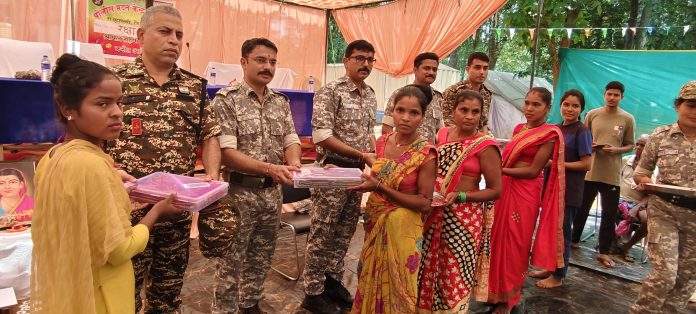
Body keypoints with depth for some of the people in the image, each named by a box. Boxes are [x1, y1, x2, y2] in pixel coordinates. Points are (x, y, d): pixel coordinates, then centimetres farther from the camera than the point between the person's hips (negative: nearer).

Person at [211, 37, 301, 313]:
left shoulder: (281, 102, 7)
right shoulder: (226, 99, -11)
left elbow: (291, 140, 7)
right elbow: (226, 152, -19)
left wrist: (294, 164, -16)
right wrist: (269, 168, -29)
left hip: (273, 192, 6)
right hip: (239, 192, -6)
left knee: (261, 257, 19)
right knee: (231, 260, 6)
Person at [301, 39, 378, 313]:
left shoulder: (370, 95, 10)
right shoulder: (330, 92, -13)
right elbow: (321, 136, -21)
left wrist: (376, 159, 6)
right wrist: (362, 155, -20)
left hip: (358, 172, 7)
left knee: (345, 232, 16)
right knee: (322, 234, 2)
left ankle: (333, 281, 32)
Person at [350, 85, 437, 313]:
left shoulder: (425, 153, -17)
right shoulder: (383, 142, 0)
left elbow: (425, 203, -18)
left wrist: (380, 188, -24)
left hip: (401, 228, -5)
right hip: (375, 223, 6)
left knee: (394, 287, 10)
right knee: (372, 282, 19)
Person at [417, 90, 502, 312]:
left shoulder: (484, 146, -12)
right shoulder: (442, 134, 3)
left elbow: (496, 190, -10)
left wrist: (460, 196, -21)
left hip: (464, 218, -5)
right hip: (435, 214, 5)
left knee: (454, 275, 6)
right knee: (429, 268, 16)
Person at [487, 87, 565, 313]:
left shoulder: (550, 134, -8)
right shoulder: (519, 129, 11)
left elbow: (533, 170, -13)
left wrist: (499, 170, -15)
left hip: (526, 194, -6)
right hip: (506, 188, 6)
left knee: (515, 244, 5)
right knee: (499, 239, 10)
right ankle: (496, 291, 27)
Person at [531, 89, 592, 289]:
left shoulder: (581, 132, -9)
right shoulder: (556, 128, 10)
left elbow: (586, 164, -13)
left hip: (569, 190, -6)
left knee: (563, 231, 3)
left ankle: (558, 276, 16)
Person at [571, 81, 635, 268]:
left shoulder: (627, 119, 2)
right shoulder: (592, 114, 4)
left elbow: (630, 145, 7)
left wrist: (616, 150, -13)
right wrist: (589, 145, -10)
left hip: (612, 174, 0)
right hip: (589, 170, 1)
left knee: (610, 214, 5)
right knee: (582, 209, 11)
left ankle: (604, 251, 16)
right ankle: (574, 239, 28)